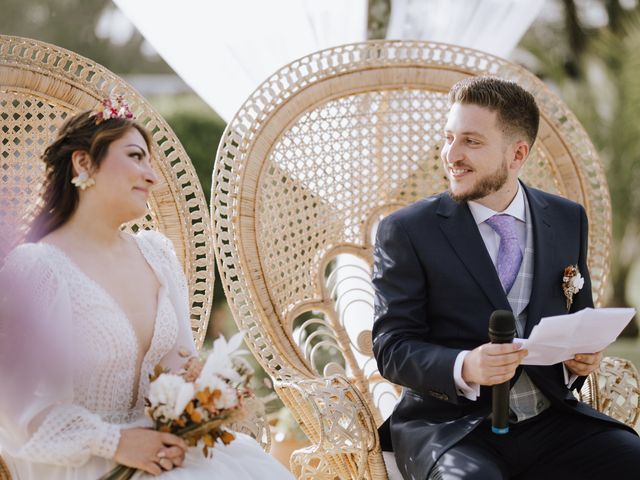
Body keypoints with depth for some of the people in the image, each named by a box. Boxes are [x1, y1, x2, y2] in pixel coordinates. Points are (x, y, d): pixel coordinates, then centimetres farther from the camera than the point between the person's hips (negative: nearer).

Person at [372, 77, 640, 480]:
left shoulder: (568, 220, 13)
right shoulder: (407, 231, 1)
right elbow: (392, 347, -3)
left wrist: (582, 357, -4)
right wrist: (464, 369, -23)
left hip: (553, 418, 5)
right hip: (451, 426, -4)